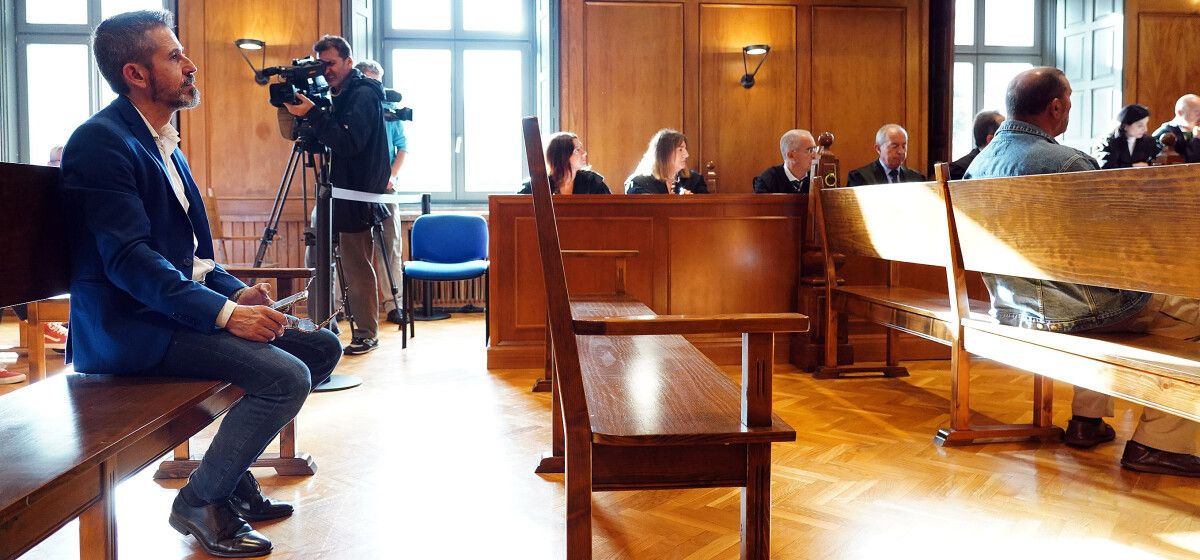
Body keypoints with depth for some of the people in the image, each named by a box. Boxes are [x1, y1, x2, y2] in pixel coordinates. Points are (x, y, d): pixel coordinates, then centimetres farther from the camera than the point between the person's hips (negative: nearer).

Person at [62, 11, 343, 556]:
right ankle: (200, 501, -4)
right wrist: (225, 312, -28)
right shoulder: (100, 141, -13)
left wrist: (237, 291, 2)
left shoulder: (162, 141, 16)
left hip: (174, 307, 10)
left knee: (322, 348, 4)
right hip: (129, 326, -10)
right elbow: (128, 259, -23)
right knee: (287, 377, -25)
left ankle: (233, 476, 13)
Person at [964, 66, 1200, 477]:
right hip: (1066, 309, -9)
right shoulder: (1065, 162, -21)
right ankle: (1157, 443, 4)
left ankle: (1087, 419, 34)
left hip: (1012, 305, 9)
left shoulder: (980, 162, 5)